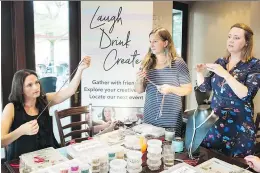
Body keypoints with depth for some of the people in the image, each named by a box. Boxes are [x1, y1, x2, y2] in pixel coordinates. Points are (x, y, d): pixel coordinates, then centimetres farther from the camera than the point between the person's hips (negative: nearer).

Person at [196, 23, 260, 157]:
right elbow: (205, 88, 6)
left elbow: (245, 95, -20)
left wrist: (225, 74, -27)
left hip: (239, 126, -4)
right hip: (214, 122, 4)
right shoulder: (220, 62, 5)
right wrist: (199, 73, -12)